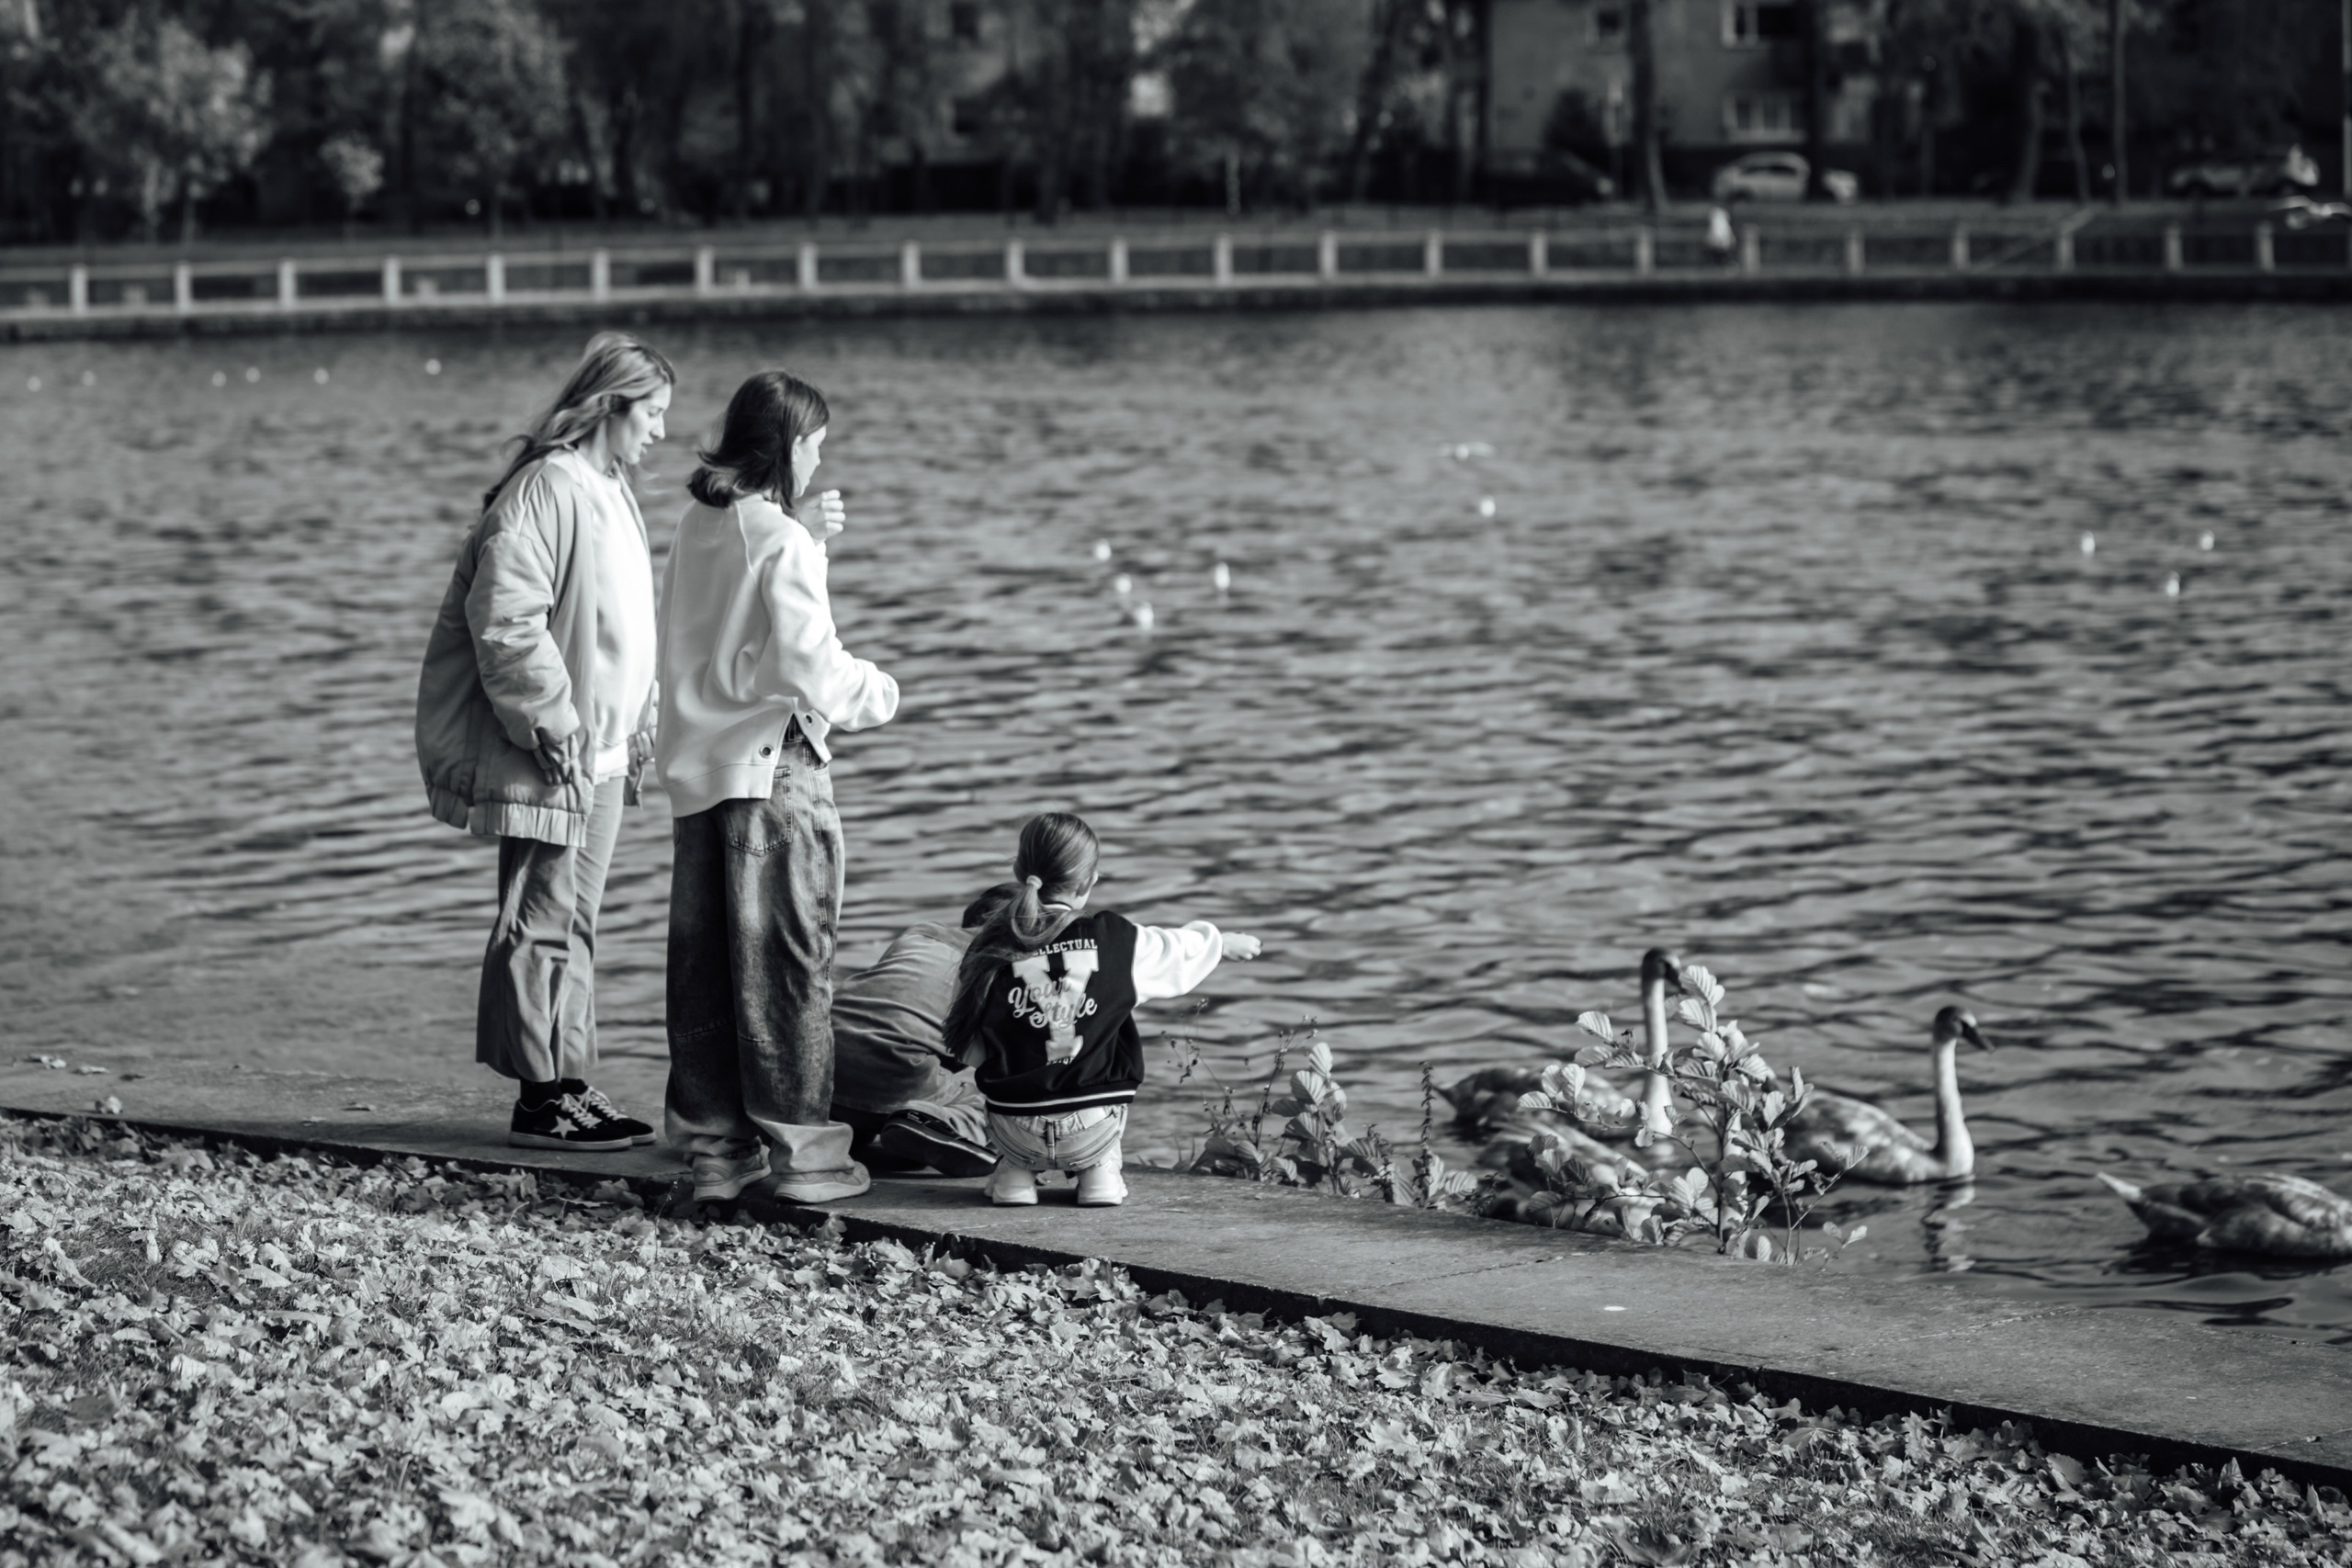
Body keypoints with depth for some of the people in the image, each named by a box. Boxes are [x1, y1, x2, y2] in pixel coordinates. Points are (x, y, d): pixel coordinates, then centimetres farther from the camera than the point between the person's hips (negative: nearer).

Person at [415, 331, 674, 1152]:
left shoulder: (610, 492, 16)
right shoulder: (543, 490, -15)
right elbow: (505, 623, -22)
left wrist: (635, 728, 18)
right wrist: (553, 725, -20)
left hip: (600, 751, 10)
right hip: (551, 755, -10)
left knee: (572, 922, 13)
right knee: (541, 921, -5)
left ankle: (569, 1085, 19)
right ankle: (541, 1099, -2)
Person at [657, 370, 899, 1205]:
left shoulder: (698, 527, 9)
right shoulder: (779, 539, -13)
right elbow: (804, 659, -19)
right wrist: (873, 694, -2)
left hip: (696, 770, 7)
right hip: (773, 765, -7)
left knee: (703, 964, 9)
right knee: (788, 963, 0)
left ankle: (712, 1146, 14)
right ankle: (799, 1147, 3)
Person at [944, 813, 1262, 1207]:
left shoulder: (992, 949, -7)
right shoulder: (1116, 941, -8)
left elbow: (968, 1048, 3)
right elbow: (1181, 952, 14)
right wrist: (1225, 942, 39)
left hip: (1016, 1132, 1)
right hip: (1093, 1131, 0)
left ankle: (1015, 1171, 22)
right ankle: (1100, 1169, 25)